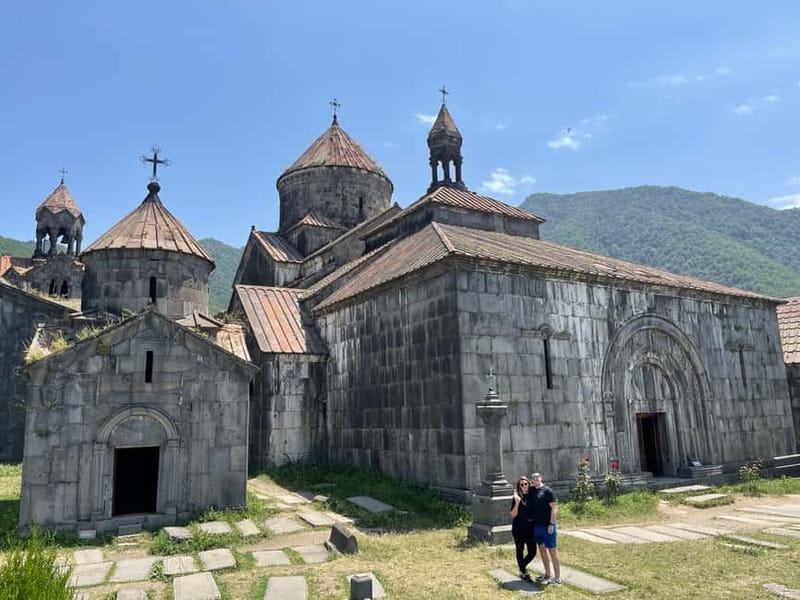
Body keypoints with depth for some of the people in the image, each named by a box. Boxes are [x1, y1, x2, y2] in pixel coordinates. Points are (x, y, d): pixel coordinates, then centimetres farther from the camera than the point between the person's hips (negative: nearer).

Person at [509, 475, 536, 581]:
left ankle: (522, 568, 25)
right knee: (520, 550, 7)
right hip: (518, 528, -4)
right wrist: (517, 503, -23)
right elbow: (513, 514, -10)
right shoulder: (517, 498, -6)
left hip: (530, 528, 4)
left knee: (532, 552, 3)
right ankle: (523, 572, 23)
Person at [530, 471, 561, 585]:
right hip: (536, 525, 7)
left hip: (547, 526, -7)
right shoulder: (532, 491, 8)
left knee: (552, 550, 0)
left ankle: (557, 577, 7)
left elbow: (554, 508, -13)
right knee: (542, 549, 15)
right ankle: (547, 574, 27)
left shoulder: (547, 490, -10)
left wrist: (551, 524, -18)